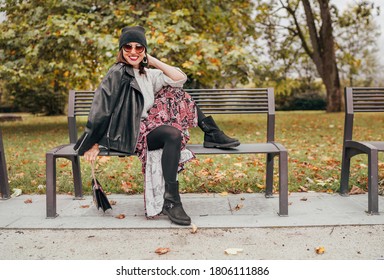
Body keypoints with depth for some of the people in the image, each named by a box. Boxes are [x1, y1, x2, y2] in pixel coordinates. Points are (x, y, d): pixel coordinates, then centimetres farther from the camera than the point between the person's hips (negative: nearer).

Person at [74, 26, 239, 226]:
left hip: (147, 126, 8)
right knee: (174, 135, -32)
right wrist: (93, 143, -14)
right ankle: (170, 201, -31)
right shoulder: (117, 74, -9)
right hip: (127, 134, -8)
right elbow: (101, 106, -13)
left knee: (178, 96, 5)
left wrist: (154, 61, 1)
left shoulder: (148, 73, 12)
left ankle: (212, 135, 7)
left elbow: (180, 78, 5)